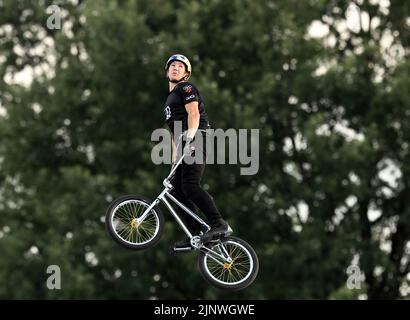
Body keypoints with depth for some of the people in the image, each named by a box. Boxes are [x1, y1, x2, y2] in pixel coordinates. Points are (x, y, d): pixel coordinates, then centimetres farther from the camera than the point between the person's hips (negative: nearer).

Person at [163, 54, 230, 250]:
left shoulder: (186, 88, 2)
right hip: (185, 146, 9)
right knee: (177, 191, 1)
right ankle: (196, 236, -2)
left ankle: (219, 224, -26)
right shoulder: (170, 97, 30)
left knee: (190, 186, -23)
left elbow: (193, 113, -13)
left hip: (196, 140, -9)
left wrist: (190, 141, -26)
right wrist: (174, 159, 25)